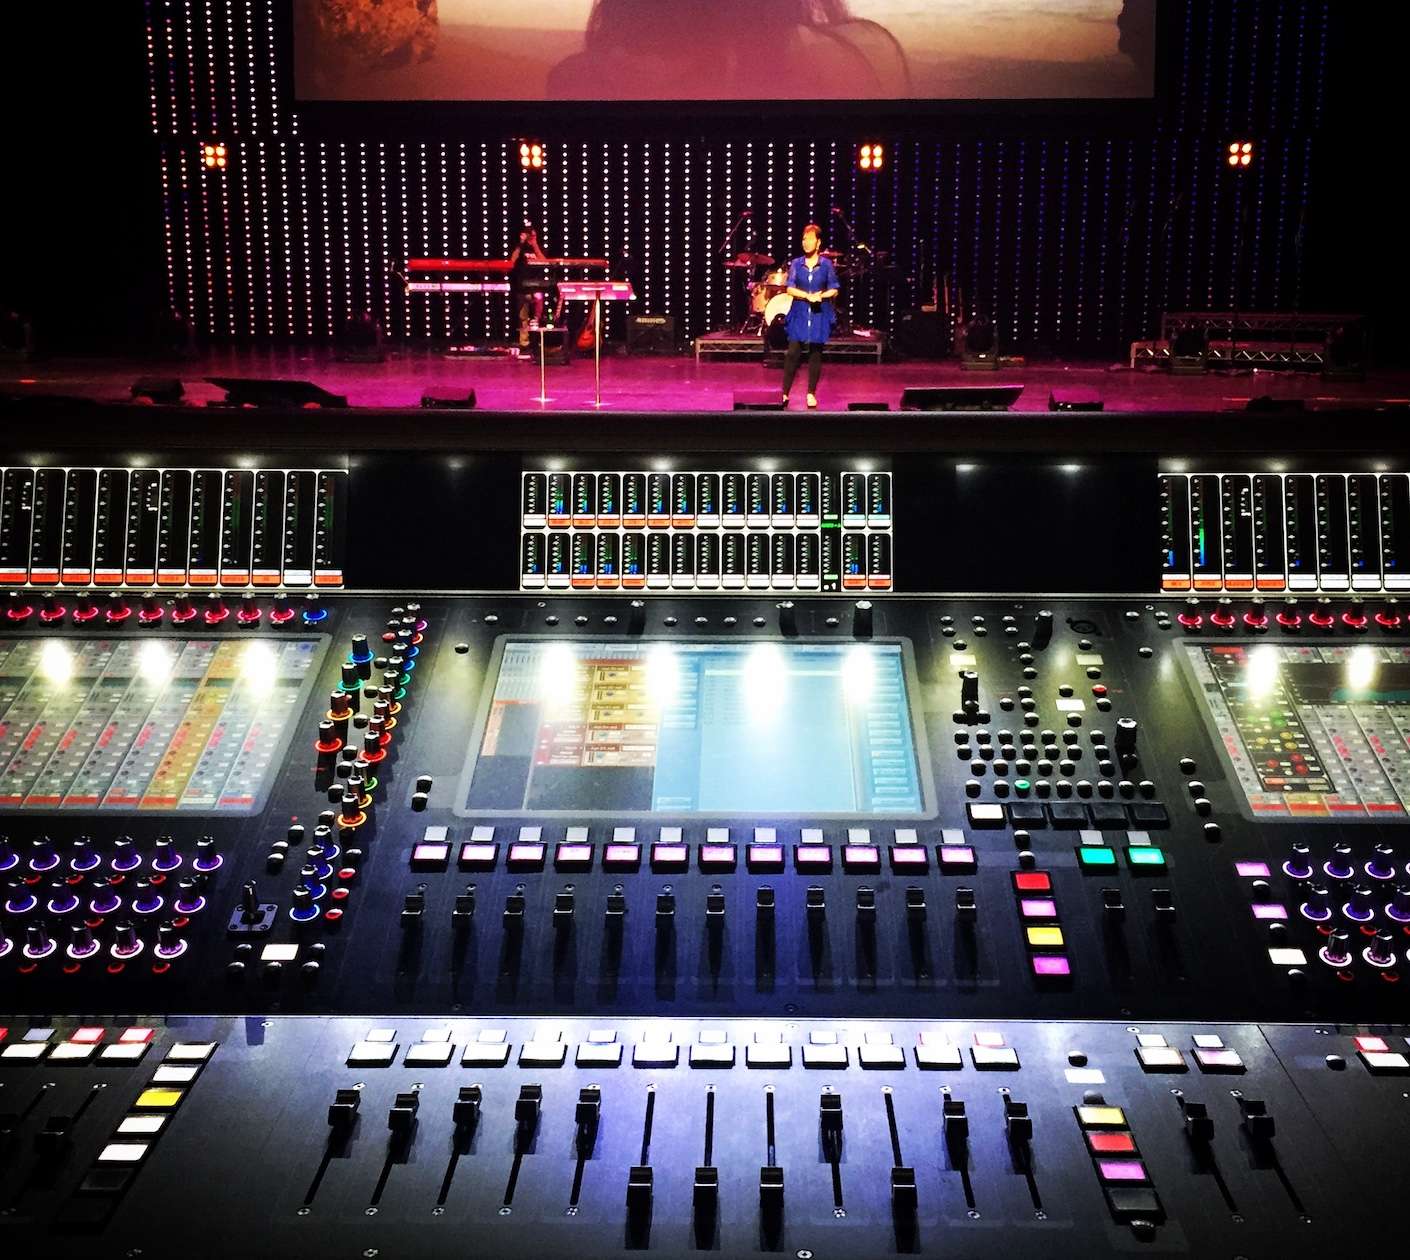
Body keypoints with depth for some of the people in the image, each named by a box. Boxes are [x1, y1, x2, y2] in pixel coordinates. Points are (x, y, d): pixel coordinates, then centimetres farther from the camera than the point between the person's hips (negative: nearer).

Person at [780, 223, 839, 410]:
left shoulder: (826, 264, 3)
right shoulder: (796, 264, 4)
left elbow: (834, 290, 4)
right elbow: (790, 289, -2)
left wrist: (821, 295, -15)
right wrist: (808, 296, -16)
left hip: (820, 314, 0)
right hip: (800, 314, 0)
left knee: (815, 354, 3)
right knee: (793, 353, -6)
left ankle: (811, 394, 13)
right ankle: (785, 393, -2)